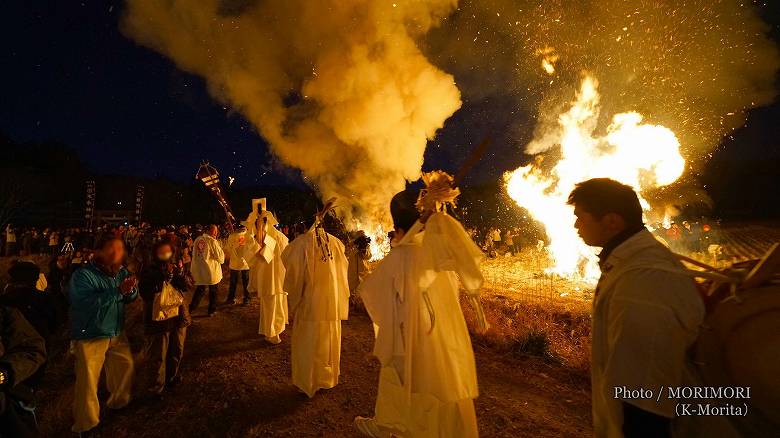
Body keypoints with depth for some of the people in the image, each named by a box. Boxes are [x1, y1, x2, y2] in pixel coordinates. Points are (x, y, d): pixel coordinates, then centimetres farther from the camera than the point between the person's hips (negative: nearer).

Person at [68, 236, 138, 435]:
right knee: (88, 381, 3)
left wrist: (130, 290, -18)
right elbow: (86, 303, -32)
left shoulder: (121, 272, 0)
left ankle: (119, 402, 43)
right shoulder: (82, 276, -19)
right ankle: (85, 423, 23)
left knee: (125, 366, 17)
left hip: (117, 333, 6)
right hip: (90, 337, -6)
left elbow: (131, 297, 5)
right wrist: (118, 291, -35)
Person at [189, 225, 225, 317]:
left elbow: (194, 254, 13)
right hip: (211, 270, -5)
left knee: (199, 289, 19)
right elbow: (220, 256, -12)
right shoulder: (212, 241, -18)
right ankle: (212, 310, 19)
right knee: (213, 291, 11)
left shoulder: (197, 240, 1)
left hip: (199, 270, 5)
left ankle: (191, 308, 18)